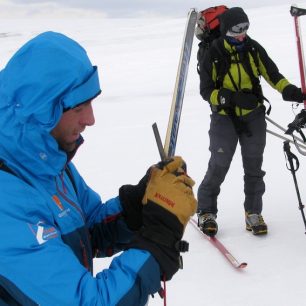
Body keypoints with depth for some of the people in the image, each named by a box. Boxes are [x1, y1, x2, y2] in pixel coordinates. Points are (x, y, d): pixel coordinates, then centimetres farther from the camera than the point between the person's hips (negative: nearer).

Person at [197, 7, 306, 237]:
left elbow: (272, 74, 3)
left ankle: (253, 213, 19)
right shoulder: (212, 55, -12)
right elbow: (206, 91, -10)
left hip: (253, 116, 3)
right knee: (218, 166, -7)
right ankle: (206, 211, 12)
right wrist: (232, 98, -25)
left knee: (254, 166, 5)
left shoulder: (253, 48, -4)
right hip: (224, 118, -3)